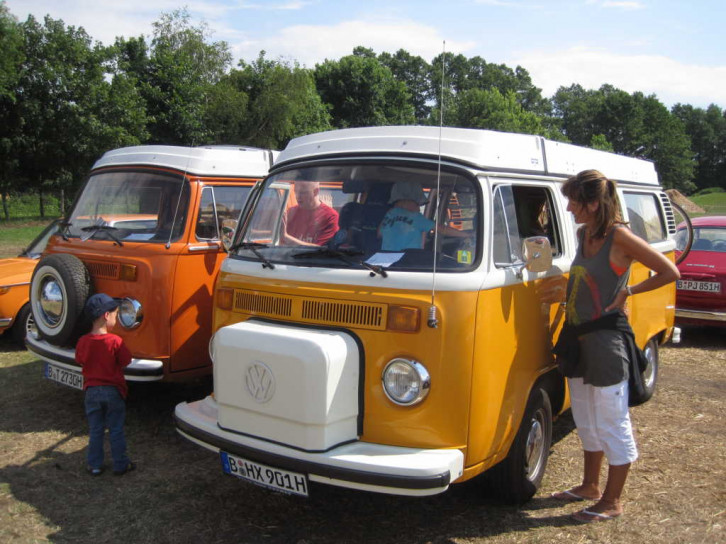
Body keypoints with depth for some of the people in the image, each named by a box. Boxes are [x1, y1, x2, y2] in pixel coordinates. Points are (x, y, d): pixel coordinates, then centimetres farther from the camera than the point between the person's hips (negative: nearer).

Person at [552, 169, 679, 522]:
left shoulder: (618, 236, -15)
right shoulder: (583, 233, 7)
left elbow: (670, 272, -13)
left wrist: (627, 292, -11)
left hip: (606, 339, -8)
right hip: (579, 338, 8)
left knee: (612, 424, 4)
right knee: (586, 421, 19)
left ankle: (612, 502, 18)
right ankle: (590, 487, 35)